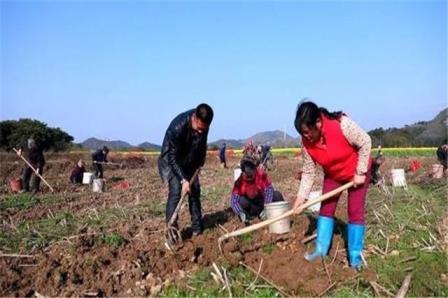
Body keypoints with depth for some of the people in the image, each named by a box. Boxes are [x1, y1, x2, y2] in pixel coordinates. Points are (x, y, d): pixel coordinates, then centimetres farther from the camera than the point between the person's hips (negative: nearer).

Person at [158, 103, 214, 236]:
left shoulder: (203, 123, -20)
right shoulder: (178, 127, -37)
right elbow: (172, 157, -31)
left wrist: (202, 158, 10)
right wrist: (183, 180, -33)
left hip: (190, 161, 6)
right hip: (171, 161, -6)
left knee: (195, 190, 4)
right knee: (175, 191, -17)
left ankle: (197, 227, 15)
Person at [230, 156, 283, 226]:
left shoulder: (261, 174, -23)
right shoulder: (239, 181, -25)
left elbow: (269, 189, -27)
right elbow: (234, 200, -31)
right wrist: (241, 214, -47)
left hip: (262, 200, 1)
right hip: (250, 203, -1)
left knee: (277, 195, -24)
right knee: (242, 201, -33)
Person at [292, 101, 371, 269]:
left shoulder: (342, 124, -36)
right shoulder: (306, 141, -20)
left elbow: (365, 142, -22)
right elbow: (308, 171, -12)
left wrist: (360, 173, -21)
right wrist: (301, 196, -18)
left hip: (356, 172, -4)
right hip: (332, 175, 4)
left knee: (355, 211, -5)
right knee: (325, 208, 2)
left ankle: (355, 256, 5)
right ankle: (321, 250, 12)